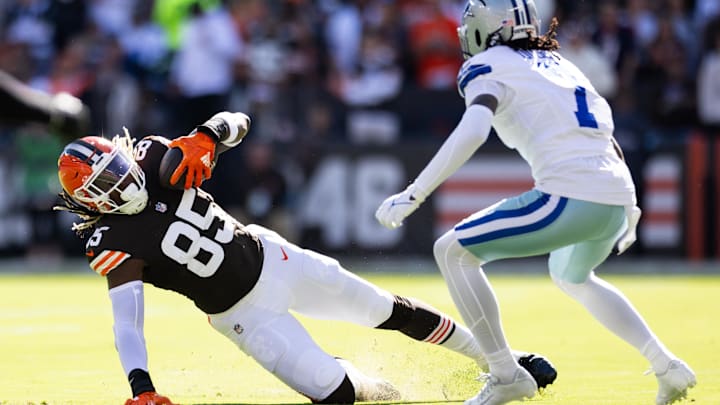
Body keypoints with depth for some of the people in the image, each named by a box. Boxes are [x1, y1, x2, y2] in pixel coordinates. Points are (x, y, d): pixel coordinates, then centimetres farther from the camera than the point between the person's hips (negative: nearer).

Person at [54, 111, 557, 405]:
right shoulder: (115, 244, -23)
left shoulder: (156, 163, -12)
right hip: (242, 312, -4)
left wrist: (200, 142, -31)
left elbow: (235, 123, -8)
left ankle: (496, 356, 27)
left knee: (391, 311, 10)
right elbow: (126, 321, -30)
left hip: (270, 257, 4)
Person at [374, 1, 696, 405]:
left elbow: (473, 131, -14)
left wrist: (412, 196, -15)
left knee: (453, 251, 2)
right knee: (572, 277, 36)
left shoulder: (487, 67, 4)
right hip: (618, 197, 8)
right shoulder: (560, 65, 26)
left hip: (570, 198, -8)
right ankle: (667, 366, 26)